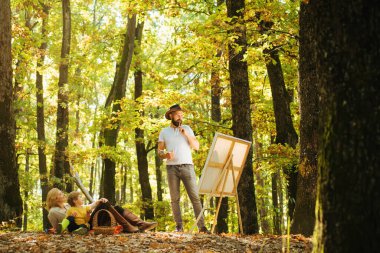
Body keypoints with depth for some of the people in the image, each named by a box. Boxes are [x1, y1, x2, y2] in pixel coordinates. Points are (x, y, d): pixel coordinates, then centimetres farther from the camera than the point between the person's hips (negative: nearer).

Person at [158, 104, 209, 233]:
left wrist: (186, 135, -6)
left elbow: (196, 146, 7)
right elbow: (159, 152, 8)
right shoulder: (164, 132, 11)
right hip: (172, 168, 0)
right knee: (174, 198, -1)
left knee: (195, 197, -7)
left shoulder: (187, 129, 12)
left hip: (187, 166, 0)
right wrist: (166, 155, -14)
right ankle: (179, 226, 2)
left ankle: (201, 226, -9)